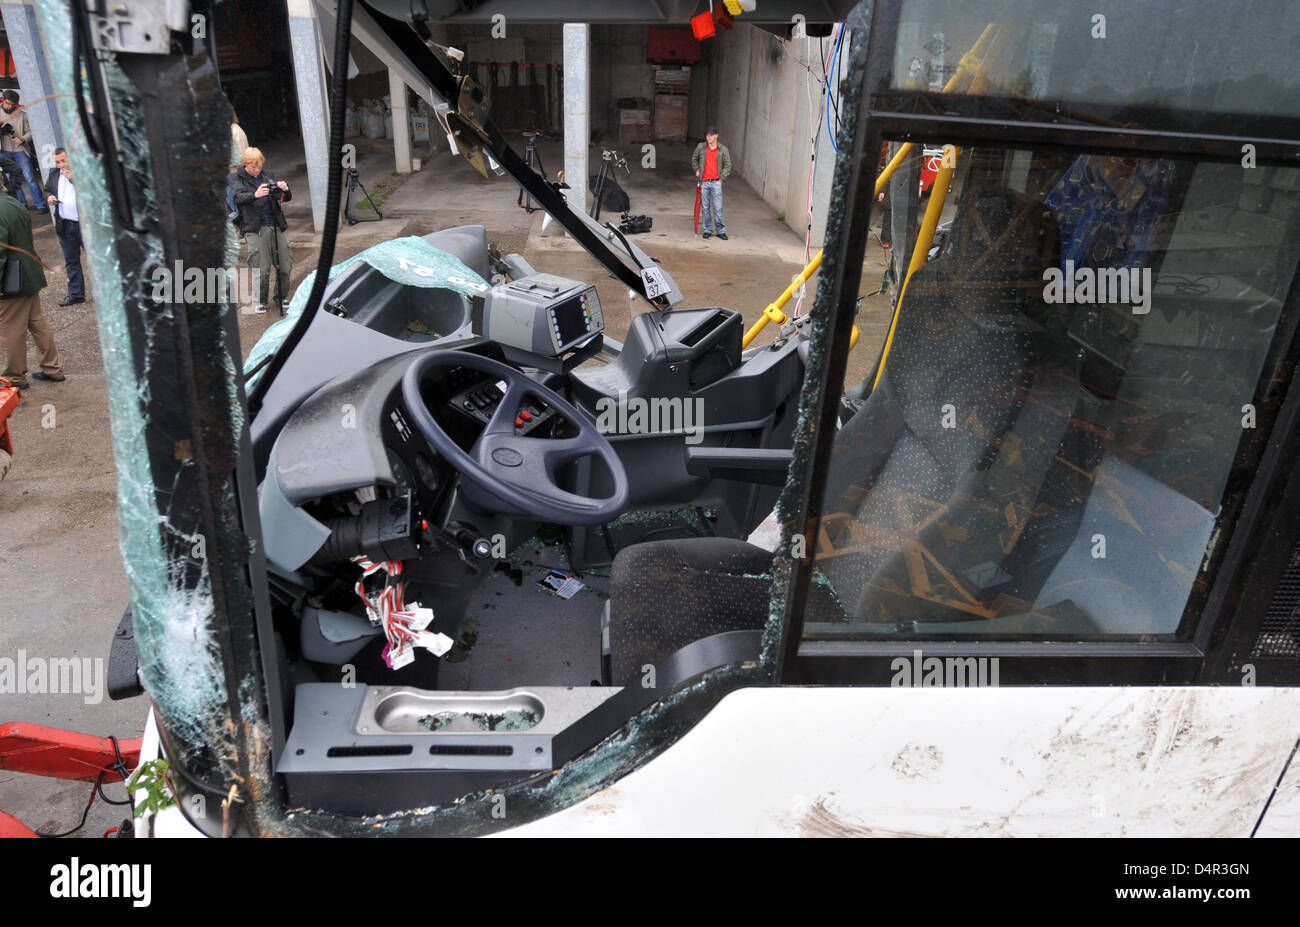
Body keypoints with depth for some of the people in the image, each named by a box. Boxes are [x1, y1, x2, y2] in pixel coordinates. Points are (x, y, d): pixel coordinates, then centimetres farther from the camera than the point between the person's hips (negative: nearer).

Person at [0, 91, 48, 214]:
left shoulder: (22, 114, 1)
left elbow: (30, 131, 0)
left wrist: (23, 139, -19)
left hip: (20, 150, -3)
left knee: (30, 177, -8)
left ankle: (40, 204, -3)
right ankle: (21, 205, 14)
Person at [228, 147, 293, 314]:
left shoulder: (267, 176, 17)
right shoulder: (236, 178, 5)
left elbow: (285, 198, 13)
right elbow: (238, 197, -14)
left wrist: (284, 190, -11)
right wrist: (255, 195, -34)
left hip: (277, 226, 4)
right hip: (255, 229, -4)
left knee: (285, 265, 0)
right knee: (261, 270, -7)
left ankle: (281, 298, 19)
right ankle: (260, 301, 11)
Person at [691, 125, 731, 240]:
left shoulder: (723, 149, 0)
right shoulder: (701, 147, 4)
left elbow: (727, 165, 3)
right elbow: (694, 159, 23)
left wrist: (721, 179, -4)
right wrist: (697, 170, 13)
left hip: (716, 182, -2)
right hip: (704, 182, 2)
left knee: (718, 208, -3)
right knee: (705, 208, 6)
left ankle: (720, 231, 5)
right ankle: (708, 230, 16)